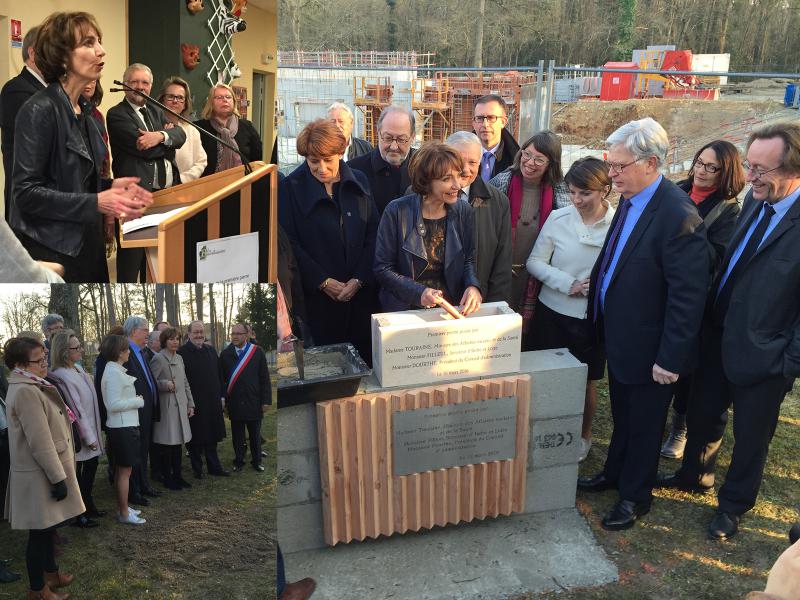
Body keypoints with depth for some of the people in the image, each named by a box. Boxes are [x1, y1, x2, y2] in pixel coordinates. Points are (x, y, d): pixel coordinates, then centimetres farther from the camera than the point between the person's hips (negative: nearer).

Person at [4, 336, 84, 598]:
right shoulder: (26, 392, -22)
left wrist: (59, 473, 21)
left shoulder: (32, 387, 10)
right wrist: (58, 477, -20)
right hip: (40, 476, -10)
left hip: (46, 471, 10)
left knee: (47, 527, 22)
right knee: (40, 532, 4)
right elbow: (40, 442, -24)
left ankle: (51, 572, 37)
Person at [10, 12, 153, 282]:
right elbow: (27, 192, -19)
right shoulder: (40, 110, -15)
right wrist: (96, 203, -25)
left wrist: (110, 186, 2)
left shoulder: (84, 110, 11)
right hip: (51, 250, -8)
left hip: (85, 243, 8)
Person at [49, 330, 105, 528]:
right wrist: (89, 437, -16)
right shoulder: (62, 377, -24)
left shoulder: (78, 368, 4)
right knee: (78, 474, 4)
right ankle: (78, 515, 18)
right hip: (78, 435, -9)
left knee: (91, 468, 20)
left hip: (90, 432, 9)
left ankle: (88, 505, 36)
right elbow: (75, 409, -22)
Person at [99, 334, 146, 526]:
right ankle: (124, 514, 8)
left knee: (121, 470, 17)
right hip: (122, 428, -10)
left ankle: (122, 508, 28)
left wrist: (134, 399, 7)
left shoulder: (115, 370, 10)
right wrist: (138, 401, -14)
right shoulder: (114, 373, -20)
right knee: (125, 471, 0)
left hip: (123, 426, 10)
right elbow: (114, 404, -24)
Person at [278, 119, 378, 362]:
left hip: (359, 293, 3)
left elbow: (373, 234, 4)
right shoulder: (291, 187, -2)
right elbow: (290, 243, -7)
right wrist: (323, 281, -12)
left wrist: (359, 279, -7)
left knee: (364, 357, 6)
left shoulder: (358, 182, 7)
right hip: (316, 297, -3)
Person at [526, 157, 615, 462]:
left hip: (592, 319, -1)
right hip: (552, 313, 1)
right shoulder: (558, 218, -7)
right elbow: (535, 262, -3)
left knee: (585, 381, 15)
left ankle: (584, 436, 39)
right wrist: (568, 284, -15)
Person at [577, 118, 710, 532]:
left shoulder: (677, 214, -26)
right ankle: (615, 473, 46)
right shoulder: (630, 200, 1)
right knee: (622, 416, 26)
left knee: (643, 425, 13)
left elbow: (688, 295, -24)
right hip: (618, 337, 8)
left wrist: (671, 358, -21)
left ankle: (635, 496, 33)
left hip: (648, 348, -8)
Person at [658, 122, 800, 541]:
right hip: (718, 337, 6)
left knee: (750, 435, 16)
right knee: (702, 415, 24)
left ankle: (734, 504, 39)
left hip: (763, 357, -6)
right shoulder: (755, 200, -2)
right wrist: (709, 319, 5)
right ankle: (694, 475, 50)